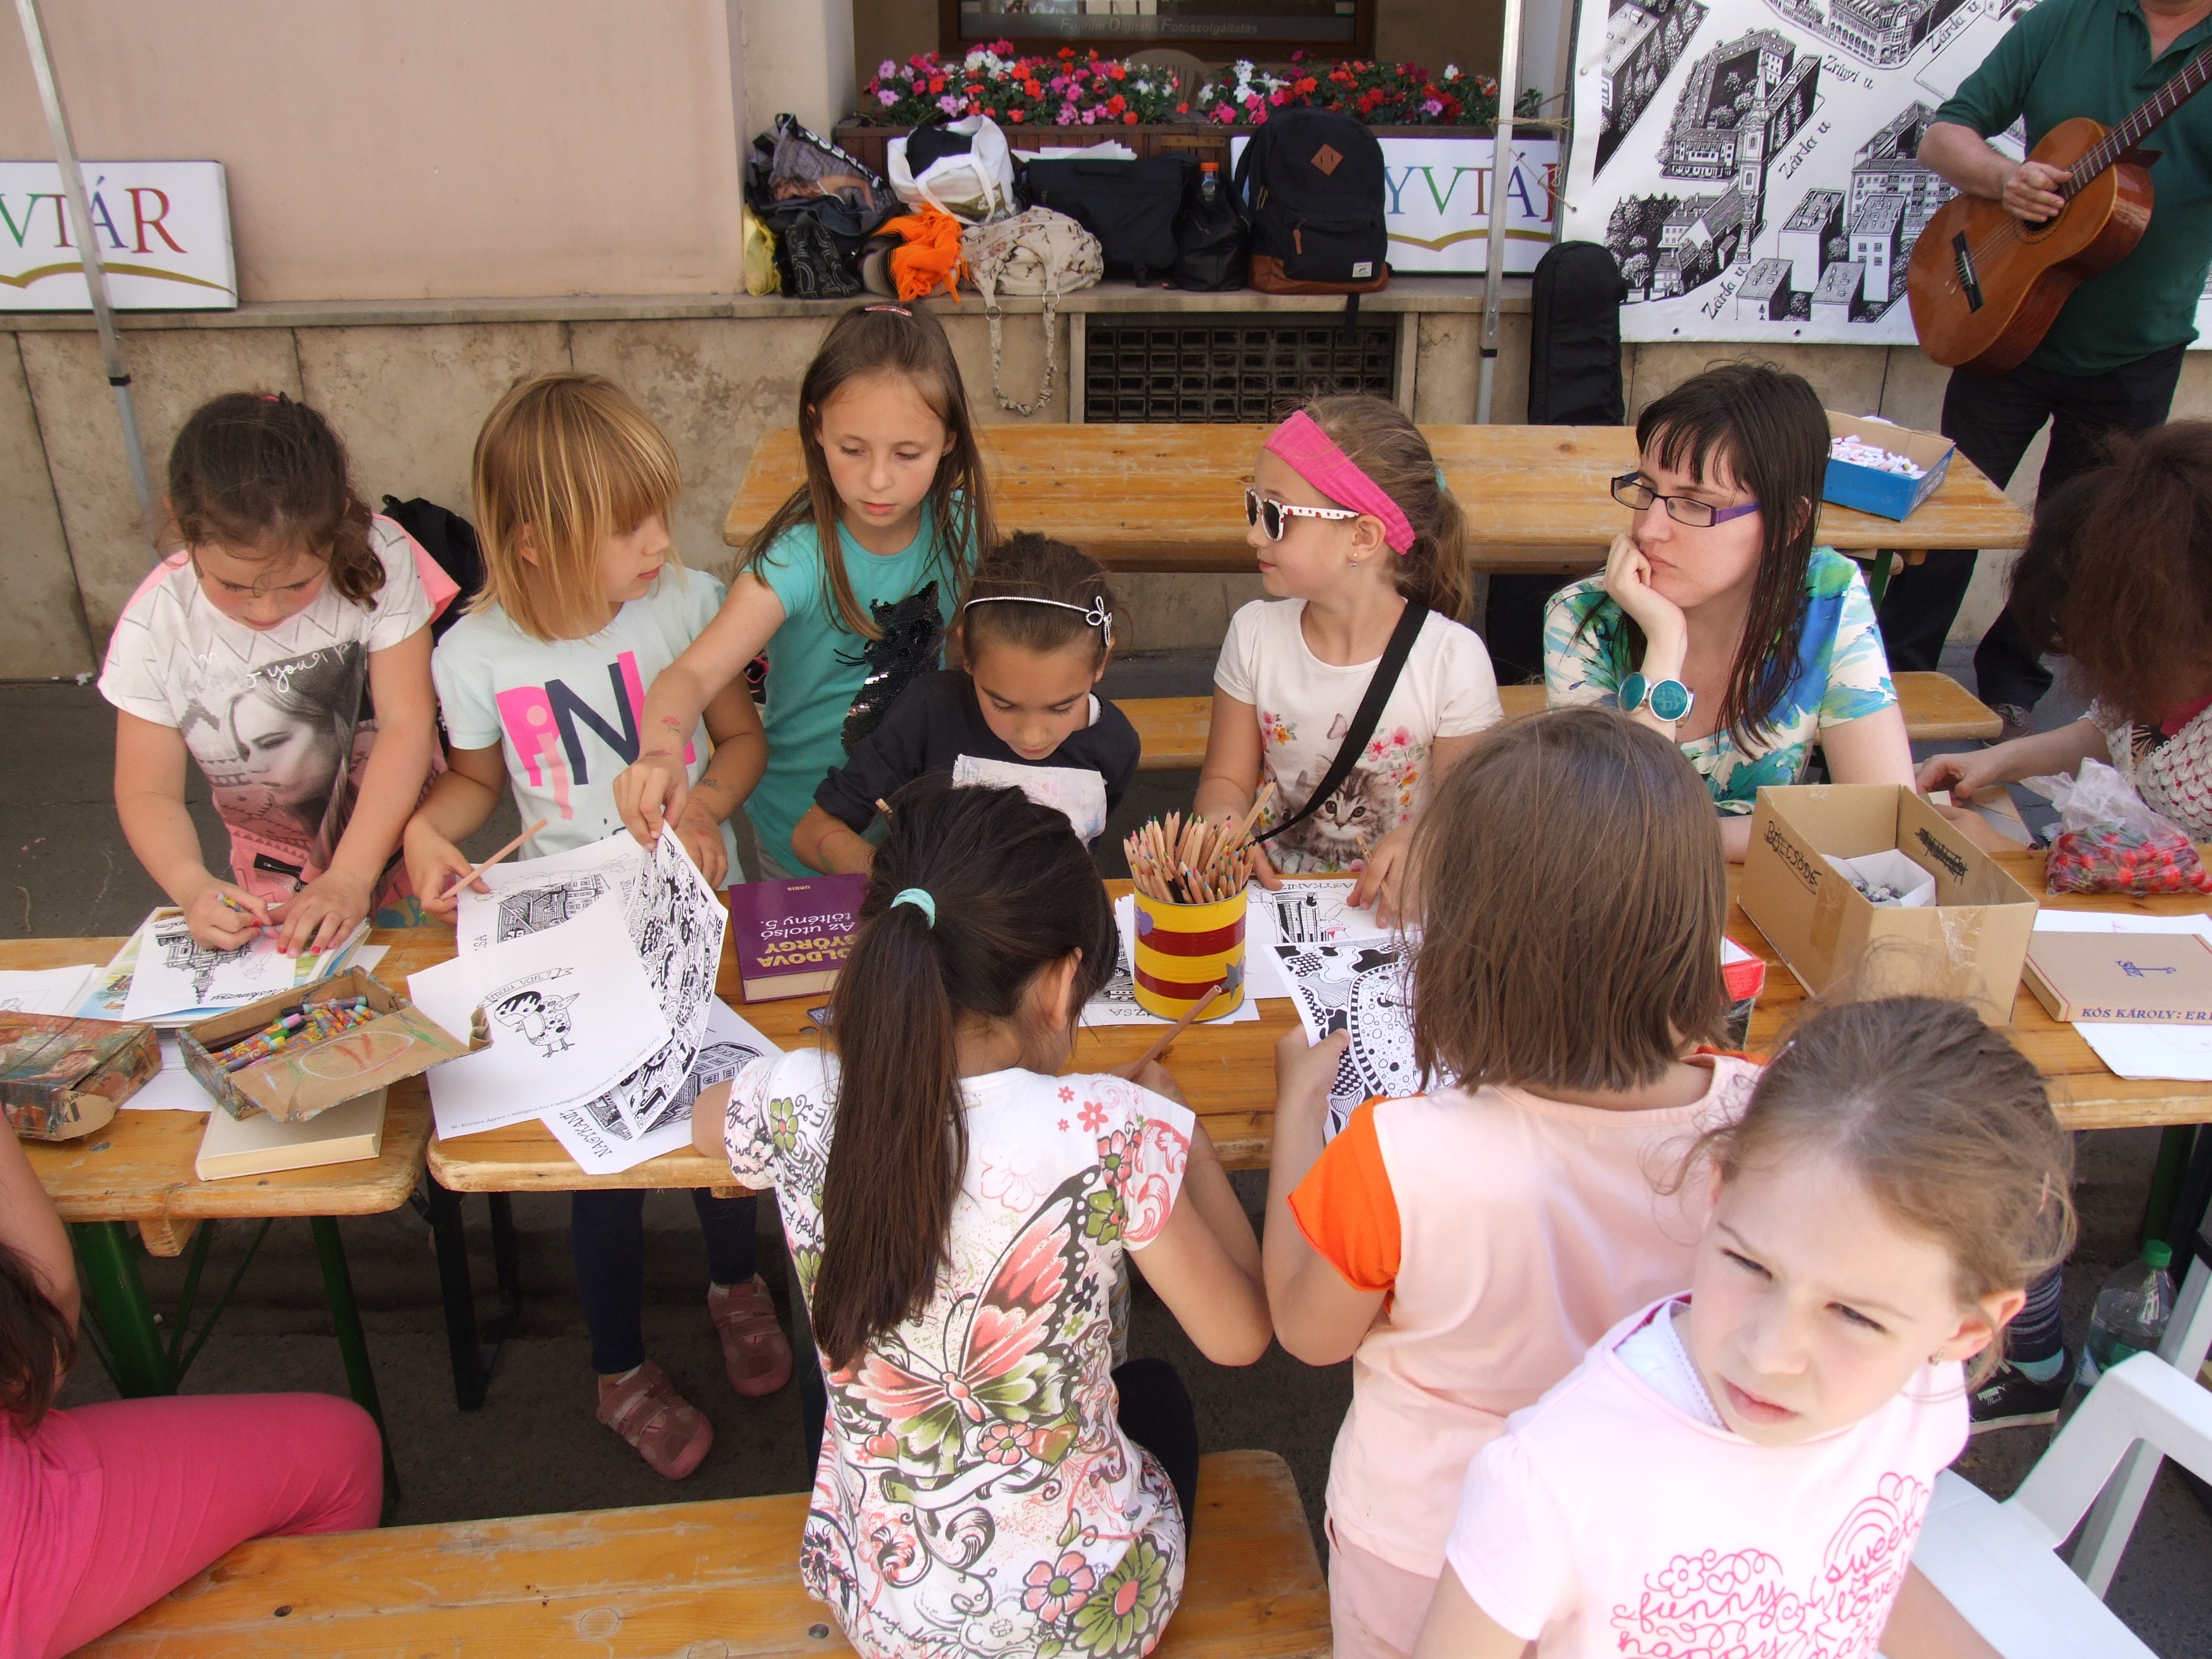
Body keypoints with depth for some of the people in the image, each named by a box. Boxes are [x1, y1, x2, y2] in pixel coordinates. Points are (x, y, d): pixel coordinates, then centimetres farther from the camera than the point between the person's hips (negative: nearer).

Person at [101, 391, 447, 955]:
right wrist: (193, 887, -28)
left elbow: (407, 724, -20)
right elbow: (147, 792, -7)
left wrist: (350, 878, -27)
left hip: (399, 852, -1)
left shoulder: (378, 560, -19)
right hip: (273, 893, 1)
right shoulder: (157, 624, -14)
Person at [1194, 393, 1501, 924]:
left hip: (1392, 913, 1)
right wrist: (1223, 820, -15)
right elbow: (1227, 779, 8)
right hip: (1270, 896, 0)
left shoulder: (1452, 659, -10)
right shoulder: (1254, 633, 0)